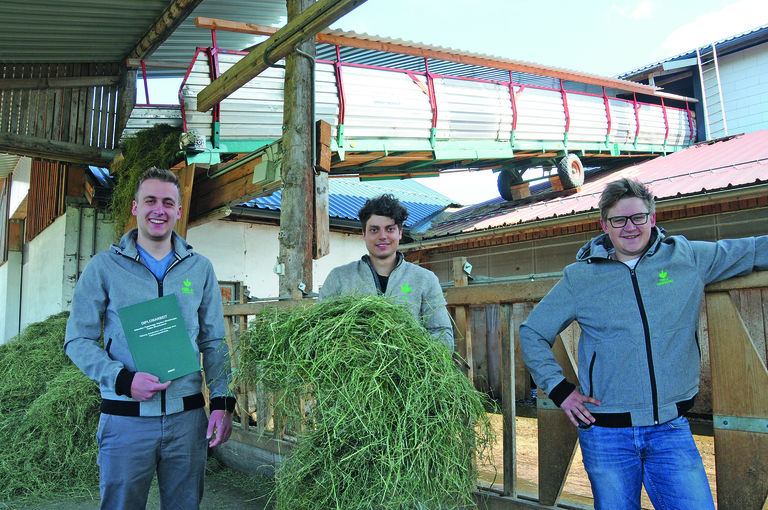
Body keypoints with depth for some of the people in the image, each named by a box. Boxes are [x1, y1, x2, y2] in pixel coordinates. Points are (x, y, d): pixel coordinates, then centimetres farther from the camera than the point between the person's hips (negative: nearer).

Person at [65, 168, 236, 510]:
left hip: (187, 416, 2)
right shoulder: (104, 266, 1)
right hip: (125, 418, -2)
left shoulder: (200, 268, 7)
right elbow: (78, 340, 0)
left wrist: (222, 402, -1)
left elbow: (214, 342, 8)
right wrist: (124, 380, -16)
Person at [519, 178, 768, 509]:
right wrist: (558, 388, 0)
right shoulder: (579, 277, 0)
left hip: (671, 430, 1)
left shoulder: (689, 258, 4)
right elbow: (532, 333, 7)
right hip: (606, 434, -1)